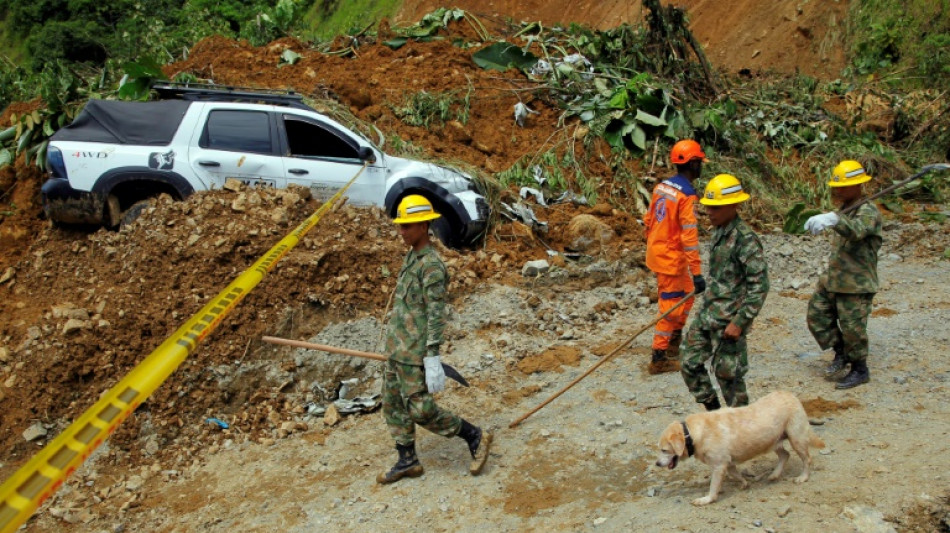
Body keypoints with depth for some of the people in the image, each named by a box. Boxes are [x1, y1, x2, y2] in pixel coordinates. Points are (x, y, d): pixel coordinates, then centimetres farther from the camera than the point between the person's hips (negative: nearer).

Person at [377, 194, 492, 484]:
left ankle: (475, 437, 8)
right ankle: (407, 461, 24)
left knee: (420, 410, -7)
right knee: (392, 404, 12)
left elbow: (436, 314, -21)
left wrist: (432, 358, -25)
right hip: (396, 349, 9)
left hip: (414, 352, -9)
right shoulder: (411, 259, 13)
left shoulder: (431, 265, -17)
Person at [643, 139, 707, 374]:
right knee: (671, 307, 1)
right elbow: (689, 236, -25)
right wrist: (697, 273, -24)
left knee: (687, 294, 23)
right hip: (671, 257, -9)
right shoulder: (687, 195, -20)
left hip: (656, 251, 9)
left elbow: (649, 221, 14)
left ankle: (674, 343, 35)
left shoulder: (662, 186, 6)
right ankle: (659, 359, 8)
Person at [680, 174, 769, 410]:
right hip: (707, 314, 9)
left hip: (728, 321, -9)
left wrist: (739, 322, -21)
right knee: (690, 363, 11)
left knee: (728, 373, 1)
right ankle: (714, 412, 28)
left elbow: (759, 285, -20)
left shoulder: (745, 239, -18)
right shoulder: (719, 233, 9)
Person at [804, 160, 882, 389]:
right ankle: (841, 353, 28)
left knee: (852, 328, 0)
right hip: (832, 279, 9)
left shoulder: (868, 212, -17)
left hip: (856, 284, -9)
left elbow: (857, 230, -42)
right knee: (817, 315, 10)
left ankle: (860, 370, 18)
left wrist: (832, 219, -58)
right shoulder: (845, 210, 12)